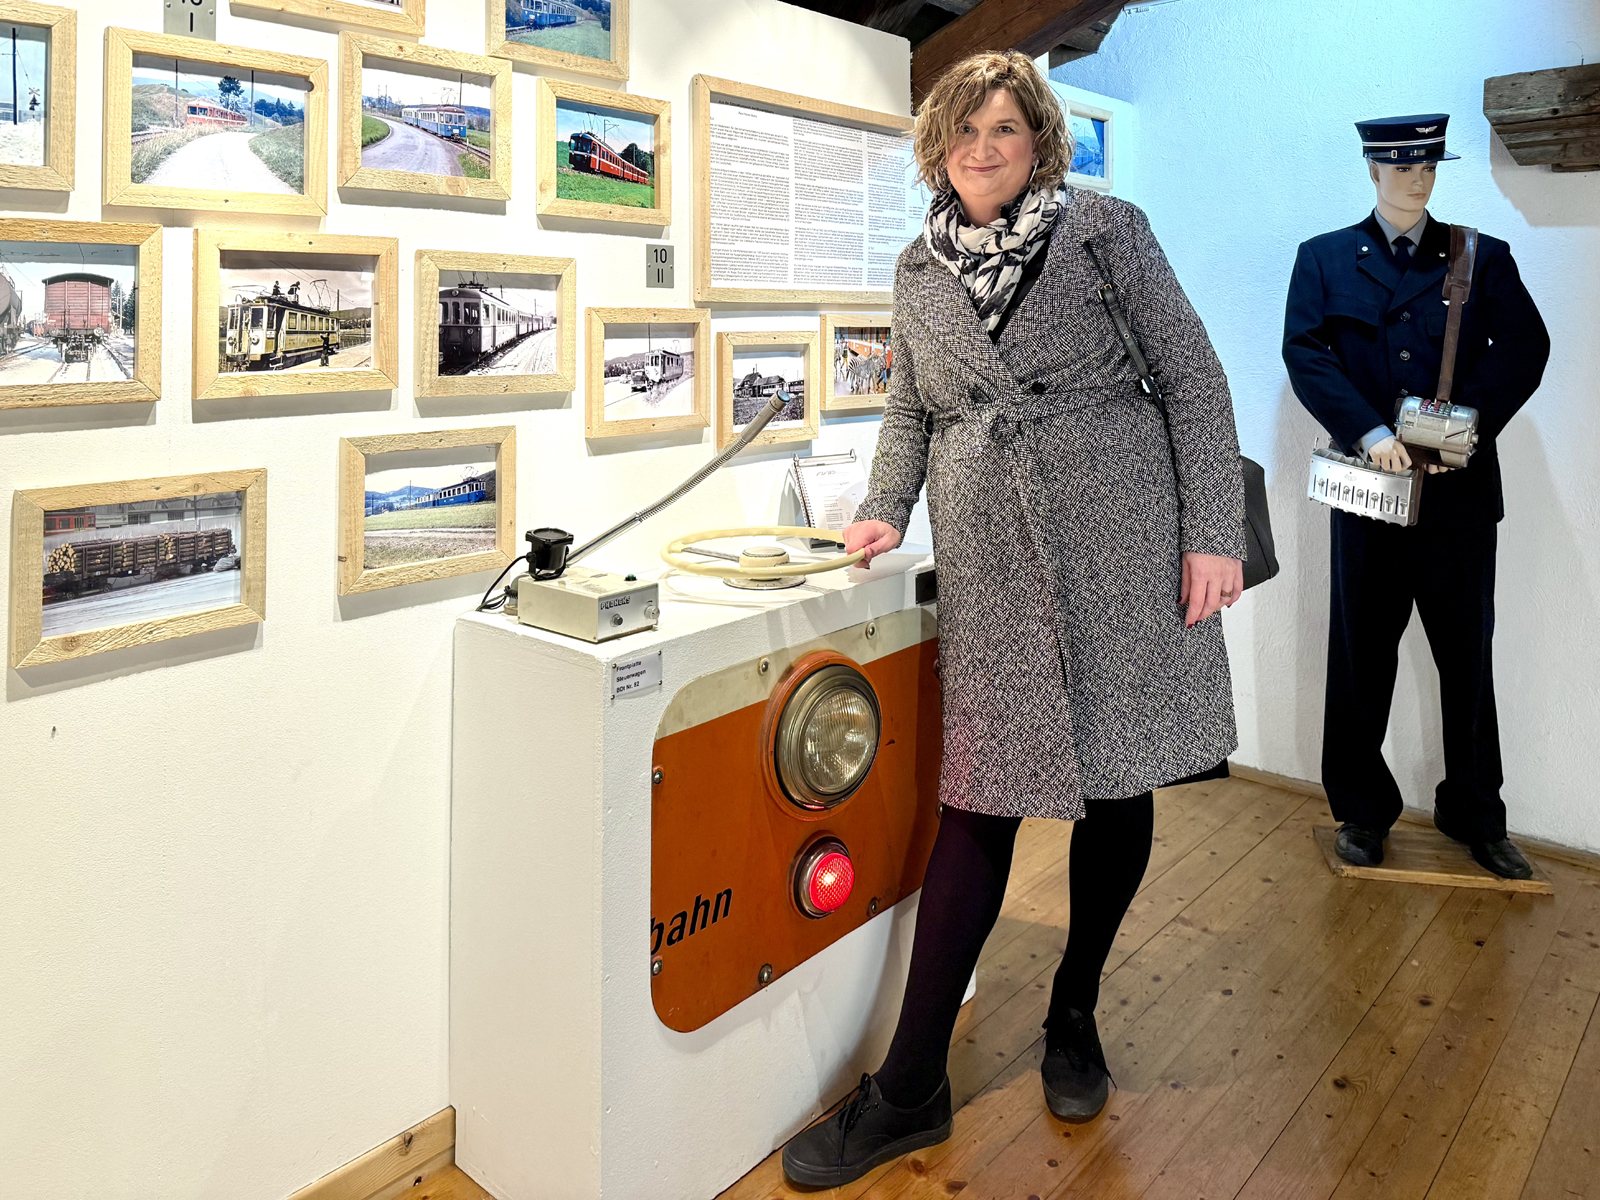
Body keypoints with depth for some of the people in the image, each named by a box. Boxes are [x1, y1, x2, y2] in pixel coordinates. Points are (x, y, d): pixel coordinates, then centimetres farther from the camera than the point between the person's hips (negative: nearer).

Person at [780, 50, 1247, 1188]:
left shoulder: (1106, 228, 4)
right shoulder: (919, 269, 13)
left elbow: (1193, 378, 1)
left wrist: (1214, 531, -7)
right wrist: (885, 508, 6)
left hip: (1122, 539, -1)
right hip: (990, 559, 1)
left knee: (1120, 781, 6)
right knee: (981, 796, -3)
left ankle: (1074, 1019, 29)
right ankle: (910, 1089, 6)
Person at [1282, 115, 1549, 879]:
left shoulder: (1483, 257, 10)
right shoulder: (1325, 259, 7)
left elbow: (1524, 348, 1)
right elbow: (1305, 353, -4)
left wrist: (1466, 430, -14)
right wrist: (1370, 434, -16)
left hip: (1460, 487, 1)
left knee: (1467, 655, 9)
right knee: (1361, 653, 6)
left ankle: (1476, 815, 23)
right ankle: (1362, 811, 19)